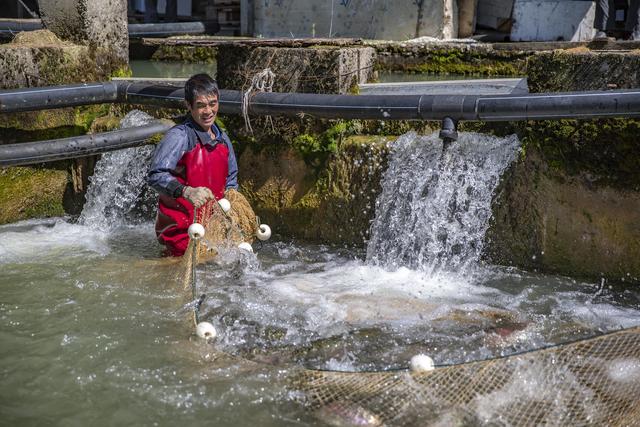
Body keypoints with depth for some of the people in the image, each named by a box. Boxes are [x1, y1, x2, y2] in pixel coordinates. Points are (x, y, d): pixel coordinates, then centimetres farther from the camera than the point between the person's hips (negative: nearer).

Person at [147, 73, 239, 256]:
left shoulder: (222, 139, 11)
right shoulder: (179, 136, -12)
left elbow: (231, 180, 24)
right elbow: (155, 176, -23)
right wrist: (187, 192, -35)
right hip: (180, 226, -7)